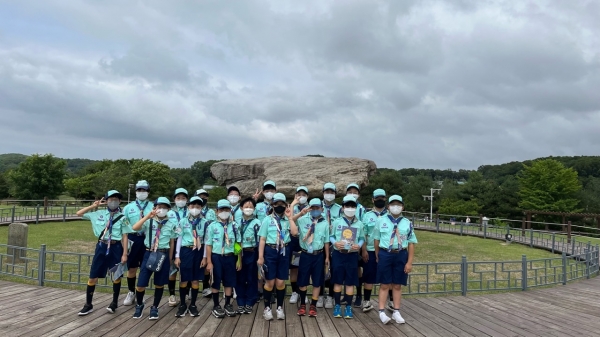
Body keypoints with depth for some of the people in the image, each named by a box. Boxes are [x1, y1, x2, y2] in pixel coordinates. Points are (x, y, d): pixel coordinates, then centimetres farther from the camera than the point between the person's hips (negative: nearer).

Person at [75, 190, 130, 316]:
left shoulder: (122, 217, -2)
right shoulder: (98, 214, 4)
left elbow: (124, 236, -3)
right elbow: (79, 213, 11)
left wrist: (124, 254, -7)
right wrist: (93, 206, 1)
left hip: (116, 248, -1)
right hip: (102, 247, 2)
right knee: (93, 276, 5)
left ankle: (114, 303, 26)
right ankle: (88, 305, 21)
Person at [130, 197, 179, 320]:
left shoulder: (172, 224, 1)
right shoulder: (149, 221, -1)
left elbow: (172, 242, 7)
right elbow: (135, 228, -19)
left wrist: (169, 259, 8)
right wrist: (148, 216, -24)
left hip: (163, 255, 1)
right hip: (149, 253, 0)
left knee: (159, 283, 11)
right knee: (141, 284, 1)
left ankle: (155, 308, 30)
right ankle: (139, 305, 30)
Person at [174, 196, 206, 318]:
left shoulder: (204, 222, 3)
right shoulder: (183, 221, 2)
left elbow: (205, 240, 4)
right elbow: (179, 238, 4)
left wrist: (204, 257, 1)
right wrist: (177, 256, 0)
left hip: (199, 252, 1)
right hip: (186, 251, -1)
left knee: (195, 279, 7)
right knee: (184, 279, 4)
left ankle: (193, 305, 20)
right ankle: (182, 305, 19)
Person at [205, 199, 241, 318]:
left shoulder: (234, 226, 3)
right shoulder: (212, 226, -4)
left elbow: (238, 243, 5)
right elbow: (209, 245, -4)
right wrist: (209, 262, -8)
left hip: (230, 257, 2)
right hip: (216, 257, -2)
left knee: (229, 281, 11)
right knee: (216, 282, 8)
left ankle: (228, 304, 26)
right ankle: (216, 306, 23)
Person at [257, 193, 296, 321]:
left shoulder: (287, 220, 7)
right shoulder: (267, 219, 2)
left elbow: (295, 233, -12)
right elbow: (262, 239, -1)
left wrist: (290, 218, -10)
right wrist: (260, 257, -6)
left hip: (284, 252, 2)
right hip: (270, 251, -2)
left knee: (281, 282, 7)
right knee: (270, 282, 4)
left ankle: (280, 308, 22)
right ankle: (267, 307, 19)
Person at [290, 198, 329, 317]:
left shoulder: (325, 223, -1)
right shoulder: (303, 219, -3)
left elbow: (326, 241, 3)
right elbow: (290, 220, -15)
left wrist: (327, 257, 6)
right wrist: (301, 213, -27)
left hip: (318, 255, 0)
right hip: (305, 254, 0)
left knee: (317, 282, 7)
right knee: (302, 281, 10)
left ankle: (313, 306, 22)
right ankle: (302, 304, 29)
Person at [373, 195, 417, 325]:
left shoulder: (407, 223, 4)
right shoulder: (381, 220, 0)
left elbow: (411, 244, 3)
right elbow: (376, 239, 7)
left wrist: (409, 262, -1)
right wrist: (377, 256, 8)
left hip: (401, 256, 2)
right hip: (385, 254, -1)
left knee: (397, 285, 11)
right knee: (384, 285, 4)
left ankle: (396, 312, 22)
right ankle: (382, 312, 12)